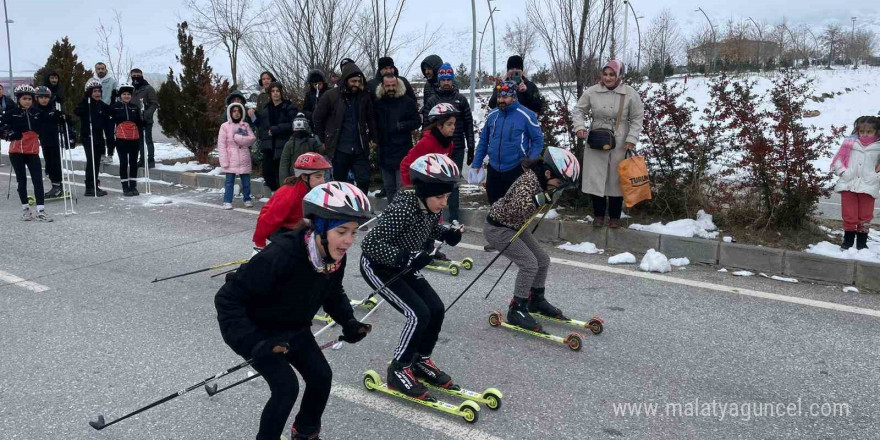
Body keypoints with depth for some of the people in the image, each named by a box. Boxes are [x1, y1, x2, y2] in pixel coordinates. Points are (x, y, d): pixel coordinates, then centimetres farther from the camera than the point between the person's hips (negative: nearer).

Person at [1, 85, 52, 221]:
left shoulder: (36, 113, 6)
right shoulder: (11, 113, -3)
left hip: (33, 151, 2)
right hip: (17, 152, -2)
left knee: (38, 180, -6)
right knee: (22, 180, 7)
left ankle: (41, 210, -7)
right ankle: (25, 208, 18)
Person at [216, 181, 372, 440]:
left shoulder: (335, 257, -16)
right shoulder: (280, 255, -39)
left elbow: (333, 294, 6)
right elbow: (227, 299, -33)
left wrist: (348, 322, -9)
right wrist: (252, 343, -39)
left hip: (293, 328, 7)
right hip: (258, 330, -7)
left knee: (321, 377, 4)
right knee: (287, 387, -17)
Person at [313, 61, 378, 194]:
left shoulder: (364, 97, 3)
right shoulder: (331, 96, -6)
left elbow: (371, 119, 13)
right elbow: (317, 118, 2)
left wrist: (373, 138, 6)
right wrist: (324, 140, 5)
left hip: (360, 149, 2)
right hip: (339, 149, -2)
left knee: (364, 181, 1)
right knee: (340, 183, 9)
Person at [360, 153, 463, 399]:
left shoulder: (432, 208, -11)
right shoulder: (402, 210, -34)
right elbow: (369, 243, -35)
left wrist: (447, 234, -10)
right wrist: (404, 257, -45)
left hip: (402, 267, 8)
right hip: (378, 267, -8)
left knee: (436, 309, 2)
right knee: (419, 314, -16)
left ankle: (421, 362, 23)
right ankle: (398, 371, 2)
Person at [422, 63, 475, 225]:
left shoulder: (461, 99, 5)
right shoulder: (432, 100, 3)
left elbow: (468, 124, 5)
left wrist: (471, 147, 1)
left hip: (457, 149, 0)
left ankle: (454, 218, 8)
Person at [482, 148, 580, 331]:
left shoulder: (541, 178, -3)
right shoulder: (529, 180, -29)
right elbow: (517, 207, -41)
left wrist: (553, 193, -2)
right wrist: (545, 197, -45)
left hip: (516, 226, 9)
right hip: (498, 228, -9)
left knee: (543, 260, 10)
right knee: (529, 263, -18)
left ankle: (536, 300, 30)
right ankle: (516, 310, -5)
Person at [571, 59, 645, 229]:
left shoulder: (630, 94, -5)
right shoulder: (592, 92, -4)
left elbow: (637, 118, 0)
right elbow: (578, 110, 5)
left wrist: (631, 139, -9)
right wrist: (580, 126, -13)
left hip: (619, 144, -1)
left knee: (616, 179, 7)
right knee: (596, 178, 4)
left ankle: (614, 217, 20)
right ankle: (599, 215, 18)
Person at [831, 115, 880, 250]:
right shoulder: (850, 143, 2)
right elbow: (837, 160, 4)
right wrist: (843, 172, -7)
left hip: (868, 187, 0)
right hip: (848, 185, 0)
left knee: (865, 217, 7)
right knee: (849, 215, 7)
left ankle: (862, 242, 21)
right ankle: (848, 240, 21)